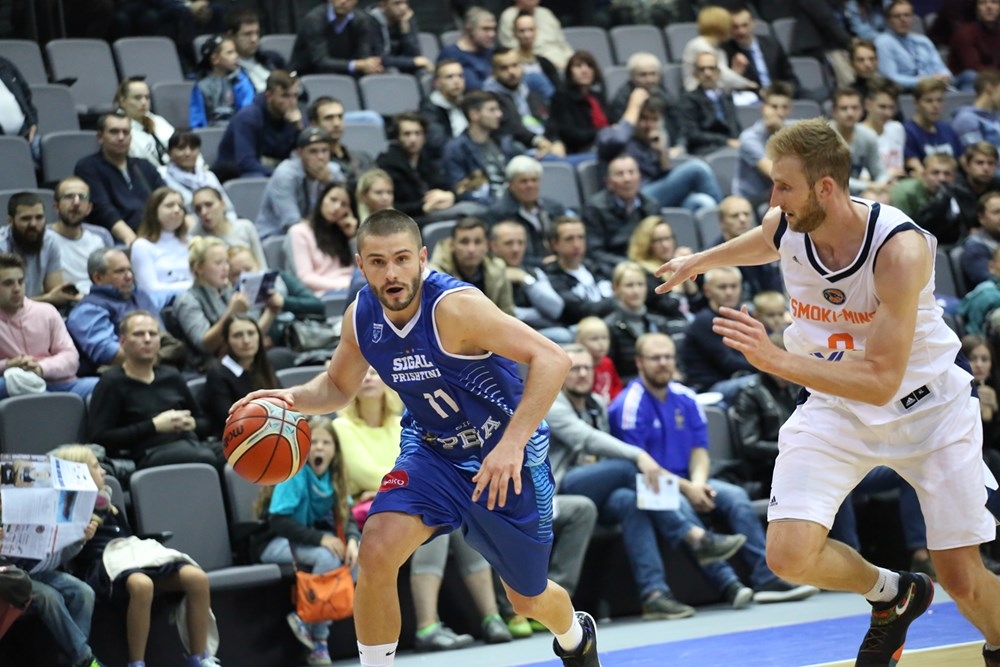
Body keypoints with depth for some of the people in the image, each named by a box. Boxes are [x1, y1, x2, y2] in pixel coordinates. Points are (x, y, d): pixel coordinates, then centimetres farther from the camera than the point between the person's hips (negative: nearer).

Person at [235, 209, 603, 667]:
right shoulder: (361, 317, -11)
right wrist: (293, 398, -14)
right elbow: (338, 386, 8)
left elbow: (551, 359, -34)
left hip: (506, 458, -4)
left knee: (528, 600, 15)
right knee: (376, 553, -24)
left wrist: (512, 443, -43)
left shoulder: (455, 306, -30)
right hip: (432, 451, 4)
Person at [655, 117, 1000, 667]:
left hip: (928, 405, -4)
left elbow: (881, 381, -35)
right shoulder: (784, 226, -15)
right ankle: (893, 595, 15)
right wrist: (698, 261, 31)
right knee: (789, 554, -16)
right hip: (835, 404, 4)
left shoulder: (899, 248, -31)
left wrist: (775, 360, -44)